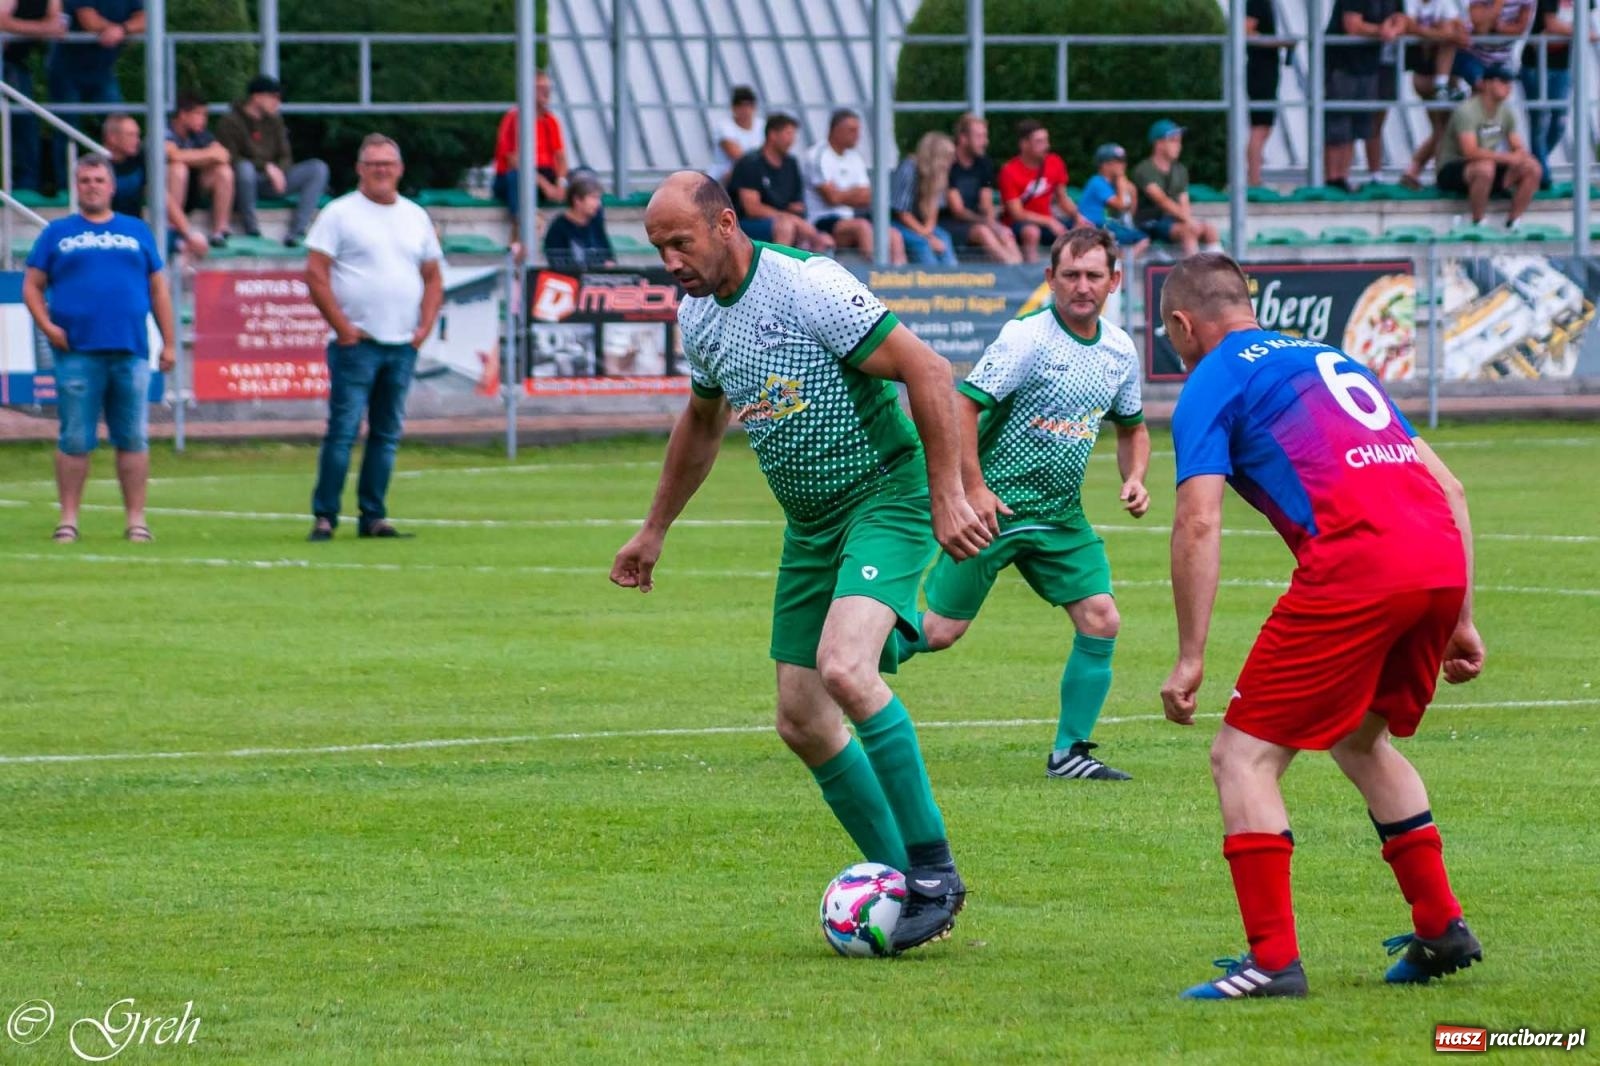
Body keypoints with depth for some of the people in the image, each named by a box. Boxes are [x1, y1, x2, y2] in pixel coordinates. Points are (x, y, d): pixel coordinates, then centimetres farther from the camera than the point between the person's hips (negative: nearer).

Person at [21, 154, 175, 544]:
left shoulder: (137, 232, 16)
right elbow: (32, 285, 10)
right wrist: (47, 326, -7)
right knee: (74, 440, -2)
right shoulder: (58, 233, 12)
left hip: (130, 351, 1)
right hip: (77, 351, -1)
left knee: (133, 438, 0)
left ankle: (135, 519, 5)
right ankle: (68, 519, 4)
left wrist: (169, 342, 9)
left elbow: (158, 288, 16)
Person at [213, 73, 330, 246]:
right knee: (244, 168, -42)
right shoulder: (229, 123, -5)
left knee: (319, 168, -14)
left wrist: (279, 171, -12)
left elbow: (285, 157, 13)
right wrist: (266, 166, -21)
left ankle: (297, 231, -26)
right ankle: (251, 230, -25)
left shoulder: (274, 121, 13)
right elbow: (230, 159, -13)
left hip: (271, 181, 6)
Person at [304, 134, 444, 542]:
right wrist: (342, 326, -11)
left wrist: (425, 326, 6)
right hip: (357, 342, -5)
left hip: (403, 345, 5)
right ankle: (324, 516, -7)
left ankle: (373, 516, 9)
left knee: (387, 434, 5)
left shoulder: (416, 217, 15)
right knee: (343, 430, -9)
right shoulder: (340, 214, 0)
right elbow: (315, 274, -6)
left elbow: (433, 277, 21)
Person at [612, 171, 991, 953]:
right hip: (809, 526, 9)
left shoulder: (807, 286, -19)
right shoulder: (697, 316, 6)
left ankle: (933, 869, -19)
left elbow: (926, 372, -19)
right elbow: (701, 423, 26)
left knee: (844, 669, -29)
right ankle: (901, 886, 17)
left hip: (884, 499, -9)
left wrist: (947, 497, -22)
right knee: (802, 722, 4)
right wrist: (655, 530, 31)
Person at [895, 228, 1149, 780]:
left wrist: (1134, 478, 2)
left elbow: (1132, 426, 22)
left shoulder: (1121, 351, 6)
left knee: (1101, 621, -7)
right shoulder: (1026, 338, -15)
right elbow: (963, 404, -18)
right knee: (939, 631, -4)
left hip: (1061, 517, 6)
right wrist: (973, 487, -22)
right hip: (994, 508, -6)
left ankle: (1068, 752, 4)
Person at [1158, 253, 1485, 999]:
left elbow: (1199, 524, -4)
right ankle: (1440, 930, 27)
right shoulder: (1331, 358, 30)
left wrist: (1189, 657, -3)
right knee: (1360, 738, 29)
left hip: (1353, 564, -7)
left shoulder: (1212, 383, 9)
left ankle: (1273, 959, -8)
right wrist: (1460, 622, 28)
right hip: (1442, 556, 7)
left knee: (1244, 755, 2)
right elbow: (1449, 488, 26)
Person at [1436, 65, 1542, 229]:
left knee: (1532, 168, -12)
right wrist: (1508, 157, -30)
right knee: (1485, 168, -40)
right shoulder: (1467, 111, -19)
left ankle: (1513, 223, -7)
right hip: (1452, 171, -7)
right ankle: (1477, 224, -25)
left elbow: (1519, 149, 3)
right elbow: (1470, 152, -30)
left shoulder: (1506, 112, 5)